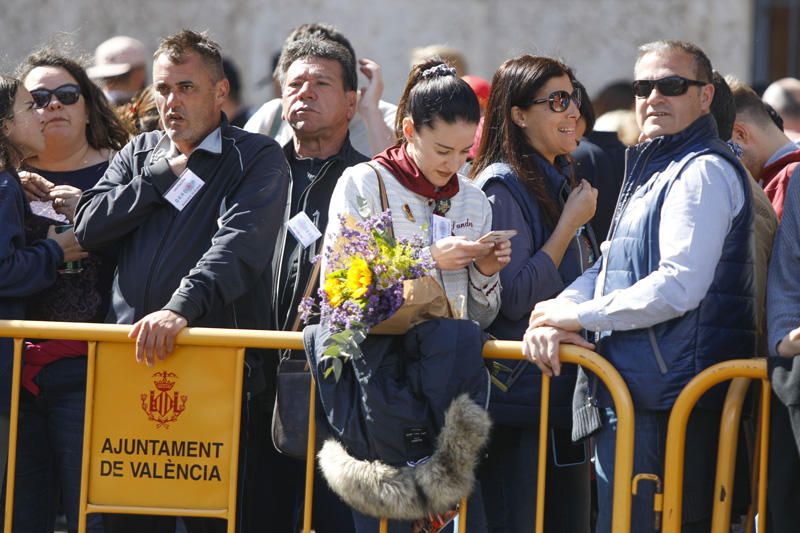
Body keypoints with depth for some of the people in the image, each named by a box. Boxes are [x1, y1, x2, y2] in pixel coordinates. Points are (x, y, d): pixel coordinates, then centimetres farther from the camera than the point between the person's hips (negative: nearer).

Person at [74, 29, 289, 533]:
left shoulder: (258, 158, 1)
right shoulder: (140, 155, 19)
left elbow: (239, 246, -16)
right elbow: (90, 227, 6)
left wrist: (180, 308, -30)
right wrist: (163, 173, 0)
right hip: (132, 360, 5)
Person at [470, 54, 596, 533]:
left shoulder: (565, 184, 16)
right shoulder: (502, 187, -10)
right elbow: (516, 298, -20)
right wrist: (571, 223, -14)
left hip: (567, 397, 9)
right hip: (518, 399, -9)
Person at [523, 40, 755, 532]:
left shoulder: (704, 172, -12)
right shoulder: (651, 171, 21)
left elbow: (678, 286, -22)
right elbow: (609, 269, 19)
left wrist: (578, 313, -14)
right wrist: (556, 314, -2)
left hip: (665, 400, -10)